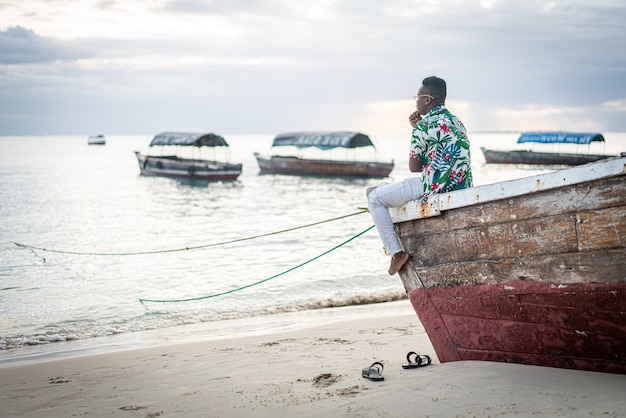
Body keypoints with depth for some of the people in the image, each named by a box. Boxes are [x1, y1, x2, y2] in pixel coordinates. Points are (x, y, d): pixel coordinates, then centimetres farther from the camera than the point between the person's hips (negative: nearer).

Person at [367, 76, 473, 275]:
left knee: (375, 198, 3)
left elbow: (414, 167, -4)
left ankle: (396, 252, -2)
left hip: (434, 188, -9)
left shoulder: (423, 127, -12)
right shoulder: (457, 122, 14)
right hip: (461, 186, 9)